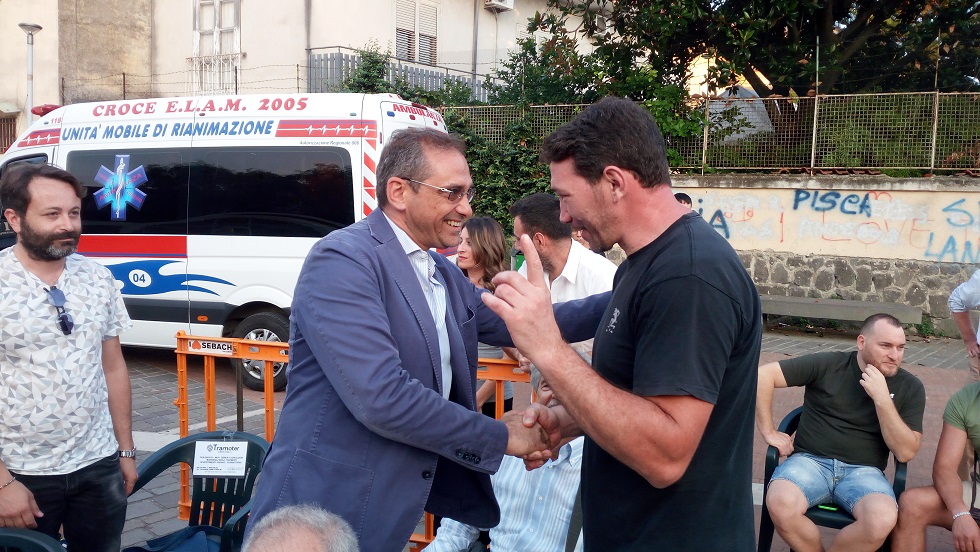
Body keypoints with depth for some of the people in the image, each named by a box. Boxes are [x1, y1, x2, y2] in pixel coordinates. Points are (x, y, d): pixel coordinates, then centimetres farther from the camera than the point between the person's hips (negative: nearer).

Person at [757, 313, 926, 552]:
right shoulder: (827, 365, -2)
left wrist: (882, 399, -14)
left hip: (863, 471, 2)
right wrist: (769, 431, -6)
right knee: (780, 505, -33)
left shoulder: (910, 387, 4)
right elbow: (764, 375, -3)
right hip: (811, 460, -1)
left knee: (883, 519, -33)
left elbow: (905, 452, -4)